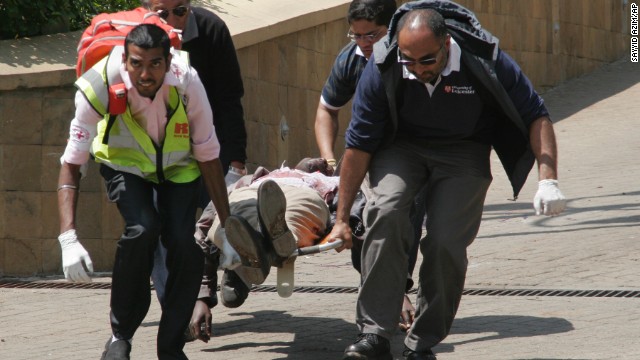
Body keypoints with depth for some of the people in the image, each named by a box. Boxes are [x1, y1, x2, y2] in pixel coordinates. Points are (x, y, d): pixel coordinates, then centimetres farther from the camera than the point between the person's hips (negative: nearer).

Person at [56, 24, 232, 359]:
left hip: (178, 167, 1)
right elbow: (71, 164, -29)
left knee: (184, 242, -21)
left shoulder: (187, 84, -30)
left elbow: (208, 156, -17)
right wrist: (68, 238, -39)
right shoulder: (99, 87, -33)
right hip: (124, 164, -1)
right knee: (142, 227, -29)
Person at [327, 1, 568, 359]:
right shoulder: (382, 68, -23)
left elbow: (537, 117, -14)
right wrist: (342, 218, -11)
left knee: (446, 242, -19)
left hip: (463, 152, 0)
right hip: (400, 146, 0)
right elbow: (359, 145, -13)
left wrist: (548, 181, -27)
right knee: (387, 212, -28)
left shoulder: (485, 61, -26)